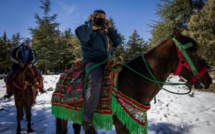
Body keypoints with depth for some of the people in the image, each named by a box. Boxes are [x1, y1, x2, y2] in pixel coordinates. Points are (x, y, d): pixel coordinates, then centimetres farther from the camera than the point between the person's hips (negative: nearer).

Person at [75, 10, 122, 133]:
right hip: (91, 61, -8)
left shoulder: (106, 32, 24)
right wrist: (90, 22, -5)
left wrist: (110, 28, 13)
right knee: (97, 82, -37)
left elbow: (118, 42, 15)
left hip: (105, 62, 8)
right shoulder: (88, 29, 4)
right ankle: (88, 120, -28)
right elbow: (83, 36, -20)